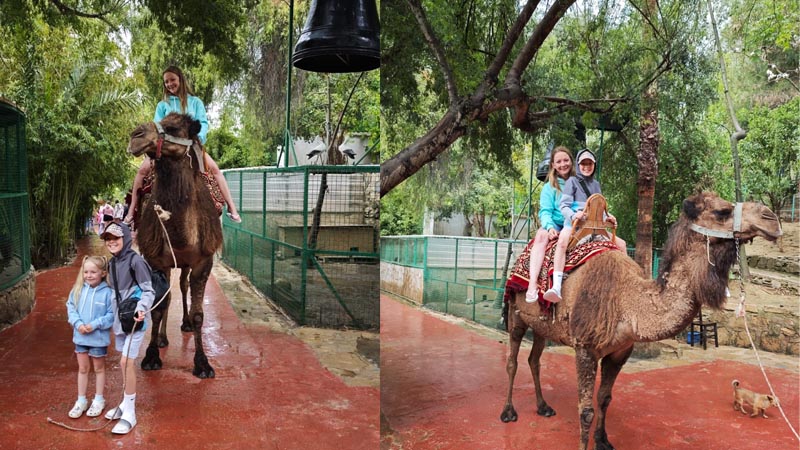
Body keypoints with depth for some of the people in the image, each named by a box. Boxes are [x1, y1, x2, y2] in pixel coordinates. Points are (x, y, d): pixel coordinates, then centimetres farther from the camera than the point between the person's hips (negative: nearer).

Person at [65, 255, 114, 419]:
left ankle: (98, 400, 29)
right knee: (82, 368, 16)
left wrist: (95, 325, -23)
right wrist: (78, 323, -13)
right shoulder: (78, 289, -4)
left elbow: (112, 315, -16)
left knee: (99, 368, 14)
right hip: (80, 336, 4)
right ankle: (81, 401, 30)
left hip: (99, 337, -4)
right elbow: (71, 308, 1)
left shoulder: (107, 292, -17)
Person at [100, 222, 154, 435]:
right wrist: (113, 314, 17)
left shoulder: (135, 261, -14)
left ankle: (130, 414, -2)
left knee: (127, 362, -10)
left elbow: (148, 290, -15)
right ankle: (126, 404, 29)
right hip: (120, 317, 8)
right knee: (124, 362, 15)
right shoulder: (112, 263, 9)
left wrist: (142, 308, -30)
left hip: (134, 318, -8)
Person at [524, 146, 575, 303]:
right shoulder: (549, 187, 8)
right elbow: (545, 211, -4)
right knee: (542, 234, -36)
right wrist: (549, 226, -24)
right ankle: (532, 284, -47)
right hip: (556, 227, -2)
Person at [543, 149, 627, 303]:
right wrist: (573, 215, -27)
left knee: (621, 244, 3)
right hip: (573, 223, -7)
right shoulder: (572, 181, 3)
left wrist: (608, 217, 3)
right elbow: (564, 206, -6)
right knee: (562, 241, -39)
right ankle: (556, 288, -51)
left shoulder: (596, 184, 20)